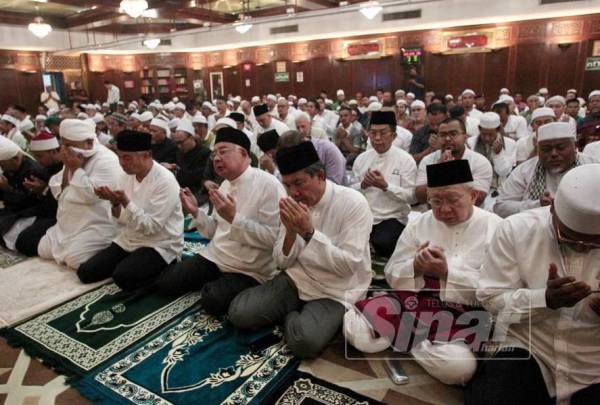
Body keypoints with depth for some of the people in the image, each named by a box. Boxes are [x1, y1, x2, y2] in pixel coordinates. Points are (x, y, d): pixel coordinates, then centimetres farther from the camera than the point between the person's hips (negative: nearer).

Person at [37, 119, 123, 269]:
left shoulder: (106, 160, -19)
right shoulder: (73, 157, 10)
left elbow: (90, 195, -27)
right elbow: (57, 192, 7)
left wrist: (76, 168, -21)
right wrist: (67, 167, -7)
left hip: (97, 226, -9)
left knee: (74, 258, -24)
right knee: (43, 250, 7)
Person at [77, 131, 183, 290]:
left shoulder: (165, 181, -20)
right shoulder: (126, 175, 2)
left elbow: (151, 227, -22)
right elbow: (122, 220, 3)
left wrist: (125, 202, -31)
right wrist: (115, 203, -17)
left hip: (159, 245, -7)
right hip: (128, 240, 7)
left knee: (123, 276, -29)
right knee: (85, 272, -3)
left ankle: (160, 270, -1)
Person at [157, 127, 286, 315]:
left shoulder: (268, 184, -19)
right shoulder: (225, 184, 8)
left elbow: (273, 238, -25)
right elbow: (215, 231, 12)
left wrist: (233, 217, -30)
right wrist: (196, 212, -5)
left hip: (249, 271, -7)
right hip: (214, 257, 7)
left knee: (212, 300, -28)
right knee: (165, 282, 2)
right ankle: (215, 282, 17)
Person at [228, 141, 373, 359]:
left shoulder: (353, 203, -16)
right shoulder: (295, 204, 0)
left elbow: (348, 266, -21)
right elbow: (283, 262, 1)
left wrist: (309, 232, -29)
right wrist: (290, 232, -19)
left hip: (335, 292, -5)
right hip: (296, 280, 5)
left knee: (304, 341, -32)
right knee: (238, 312, -11)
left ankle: (292, 318, 1)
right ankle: (296, 316, 9)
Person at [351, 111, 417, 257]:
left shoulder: (406, 160, -3)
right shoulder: (361, 158, 9)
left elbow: (411, 196, -8)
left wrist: (385, 186, -20)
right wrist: (363, 185, -12)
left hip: (393, 218, -3)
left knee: (382, 244, -31)